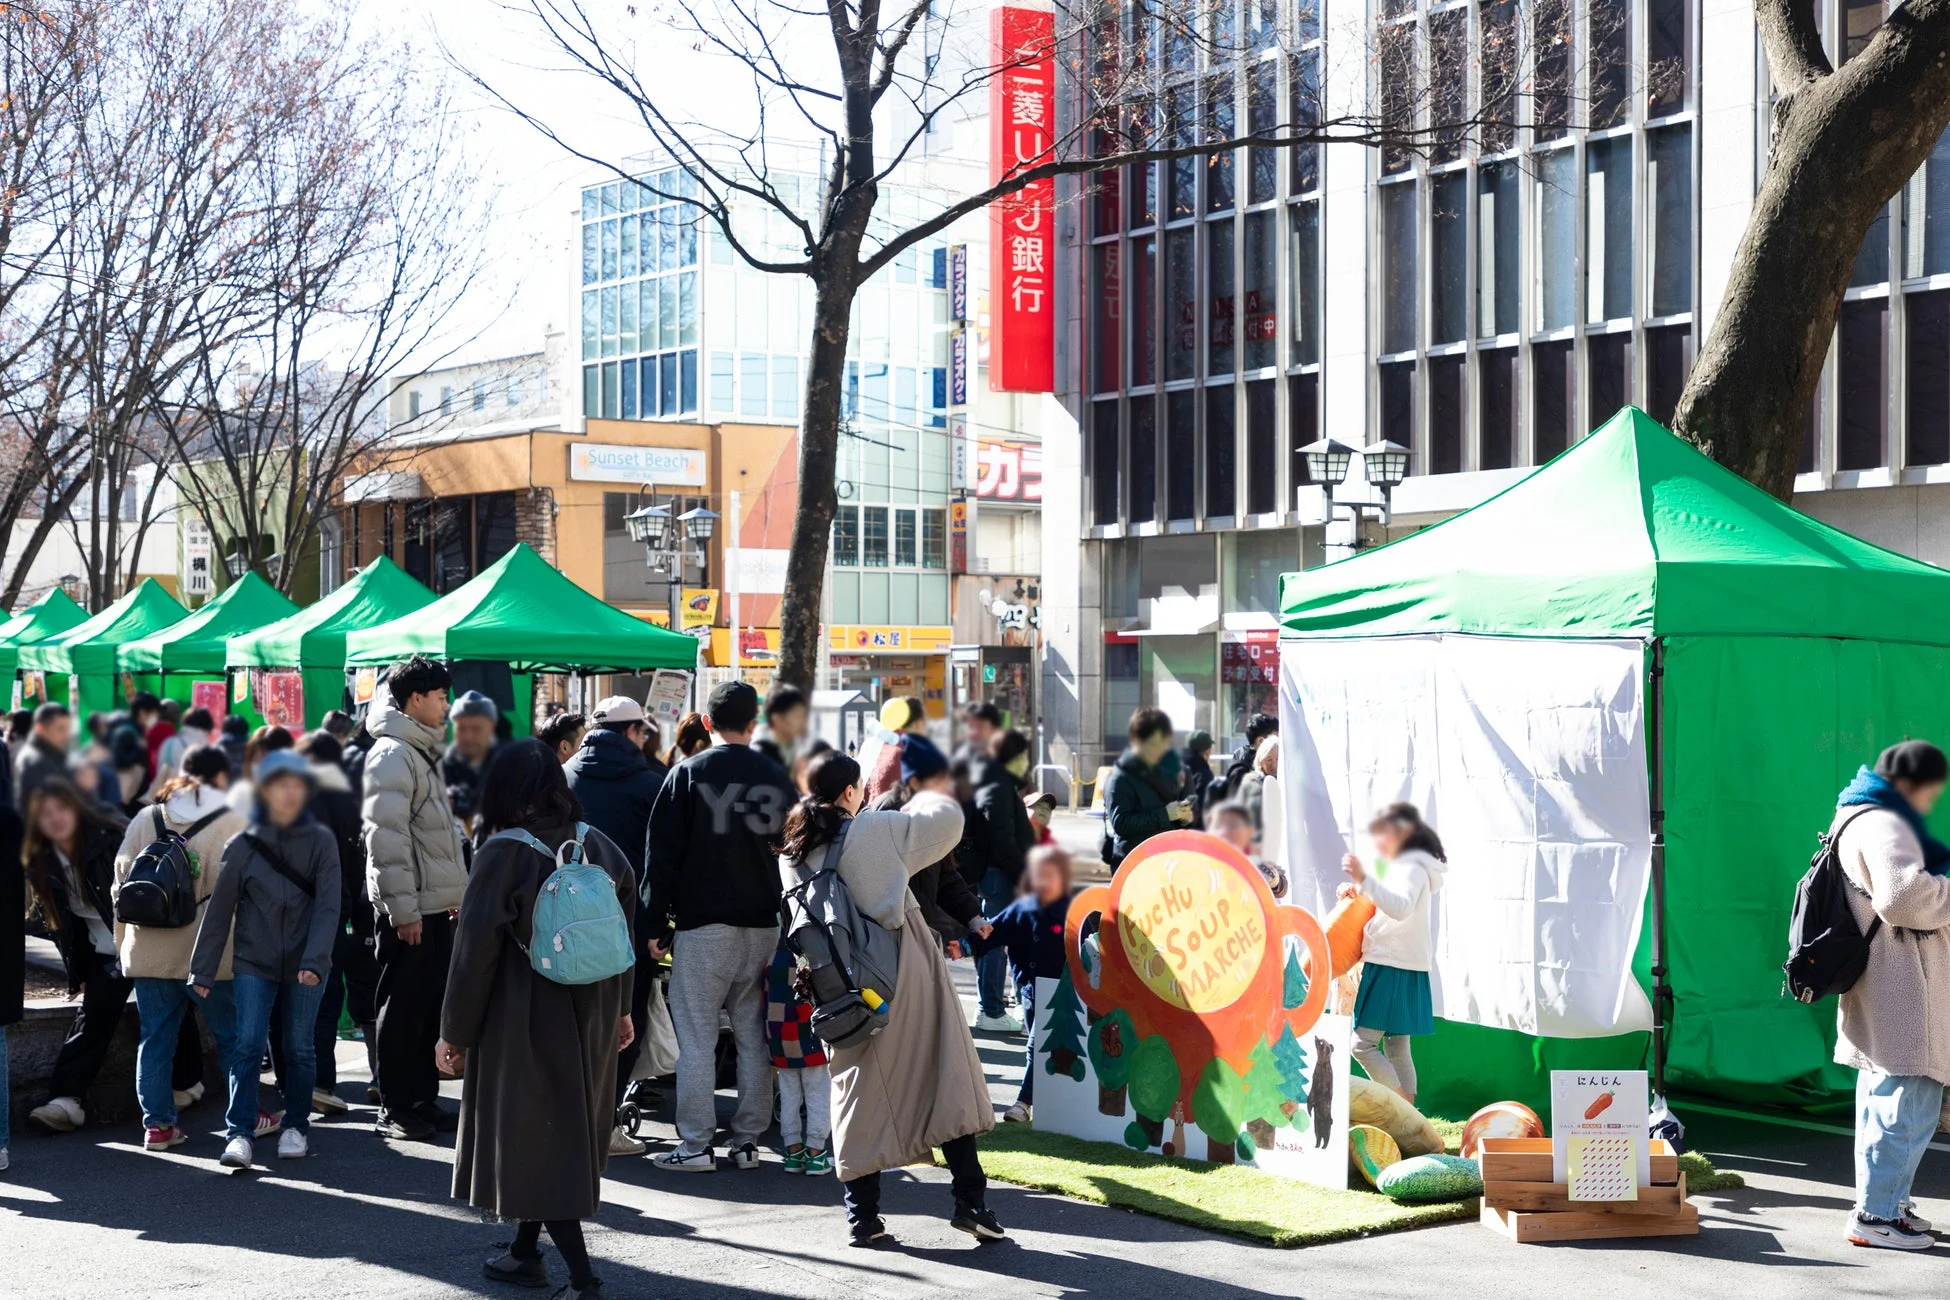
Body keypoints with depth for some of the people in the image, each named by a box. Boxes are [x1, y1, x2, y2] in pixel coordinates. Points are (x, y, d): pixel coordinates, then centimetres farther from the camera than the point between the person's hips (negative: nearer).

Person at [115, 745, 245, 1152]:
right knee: (232, 1036, 10)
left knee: (156, 1038, 10)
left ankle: (157, 1123, 9)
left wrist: (123, 943, 15)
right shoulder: (231, 823, -6)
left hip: (149, 950, 3)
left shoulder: (144, 820, 7)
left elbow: (122, 883, 8)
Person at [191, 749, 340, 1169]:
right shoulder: (243, 845, -1)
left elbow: (327, 906, -7)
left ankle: (296, 1127, 22)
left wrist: (314, 959, -19)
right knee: (248, 1046, -9)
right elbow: (219, 910, 2)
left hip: (305, 965, 0)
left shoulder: (321, 842, -1)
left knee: (299, 1049, 8)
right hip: (254, 963, 0)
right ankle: (239, 1133, -9)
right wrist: (203, 970, 3)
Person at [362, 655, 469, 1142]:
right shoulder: (393, 754, -13)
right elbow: (386, 837, -20)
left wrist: (453, 895, 21)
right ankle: (394, 1108, 5)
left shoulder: (423, 751, 18)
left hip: (436, 905, 9)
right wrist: (403, 908, -21)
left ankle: (423, 1098, 21)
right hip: (410, 909, -9)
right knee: (402, 1009, -2)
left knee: (431, 1006, 13)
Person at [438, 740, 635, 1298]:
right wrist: (619, 1007, 17)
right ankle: (525, 1253, 30)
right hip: (590, 1014, 6)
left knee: (534, 1139, 0)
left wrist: (455, 1031, -5)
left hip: (525, 1018, -6)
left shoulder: (503, 853, -15)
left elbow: (475, 949, -13)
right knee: (568, 1130, 18)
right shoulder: (598, 844, 0)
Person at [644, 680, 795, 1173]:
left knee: (696, 1037, 0)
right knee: (755, 1036, 9)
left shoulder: (688, 774, -4)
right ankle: (748, 1140, 11)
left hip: (703, 927, -4)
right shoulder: (778, 777, 7)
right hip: (764, 925, 4)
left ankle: (695, 1145, 0)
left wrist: (657, 924, -1)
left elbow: (662, 855, -5)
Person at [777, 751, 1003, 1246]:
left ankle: (861, 1216, 11)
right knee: (946, 1079, 3)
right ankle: (970, 1200, 2)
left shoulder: (791, 856, 5)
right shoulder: (878, 830, -8)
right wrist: (921, 801, 20)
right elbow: (948, 818, 0)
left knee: (860, 1092, 12)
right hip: (907, 975, -4)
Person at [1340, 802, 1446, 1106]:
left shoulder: (1412, 868, -12)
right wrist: (1356, 896, 9)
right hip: (1402, 968, 11)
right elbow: (1385, 910, 26)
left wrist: (1364, 880, -41)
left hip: (1392, 970, -11)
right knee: (1397, 1049, 10)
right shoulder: (1404, 867, 21)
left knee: (1364, 1043, -13)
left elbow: (1401, 908, -31)